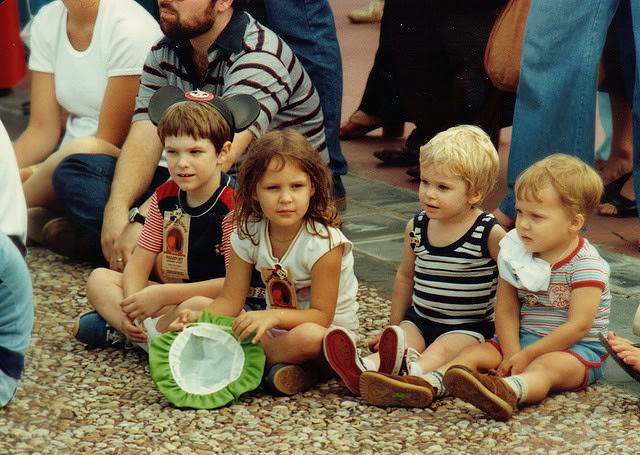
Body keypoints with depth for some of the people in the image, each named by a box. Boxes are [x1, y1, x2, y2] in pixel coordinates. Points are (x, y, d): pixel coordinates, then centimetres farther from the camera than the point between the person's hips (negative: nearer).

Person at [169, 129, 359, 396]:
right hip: (276, 328, 5)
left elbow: (321, 315, -21)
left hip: (330, 331, -5)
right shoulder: (248, 234, -5)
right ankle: (278, 364, -20)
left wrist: (274, 316, -37)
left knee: (308, 337, -42)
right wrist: (201, 318, -25)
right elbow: (230, 300, -4)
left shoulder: (323, 241, -20)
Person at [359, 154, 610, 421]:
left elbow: (578, 325, -21)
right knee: (475, 353, -12)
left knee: (545, 366, -36)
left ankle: (507, 391, -68)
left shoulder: (585, 265, -15)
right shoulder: (515, 252, 3)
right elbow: (506, 310, 1)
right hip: (522, 338, 7)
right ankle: (427, 385, -38)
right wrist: (512, 354, -16)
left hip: (579, 348, -7)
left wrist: (527, 355, -21)